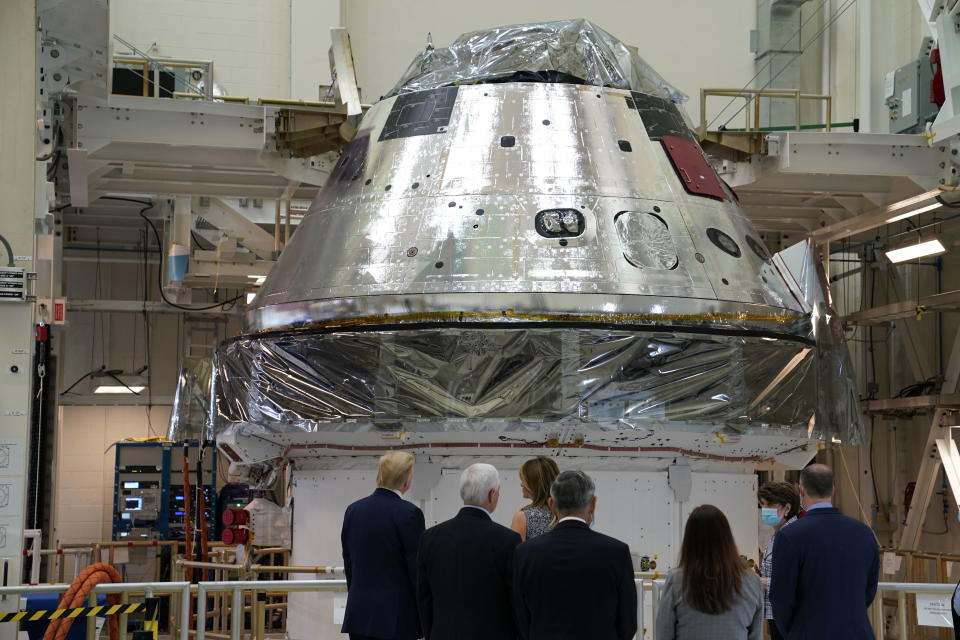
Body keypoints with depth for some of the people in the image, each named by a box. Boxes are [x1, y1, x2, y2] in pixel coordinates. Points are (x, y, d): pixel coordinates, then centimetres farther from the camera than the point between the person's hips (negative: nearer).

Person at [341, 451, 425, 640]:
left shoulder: (353, 510, 7)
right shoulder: (408, 513, -13)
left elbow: (349, 564, 13)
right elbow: (417, 568, -10)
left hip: (359, 615, 6)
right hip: (395, 618, -6)